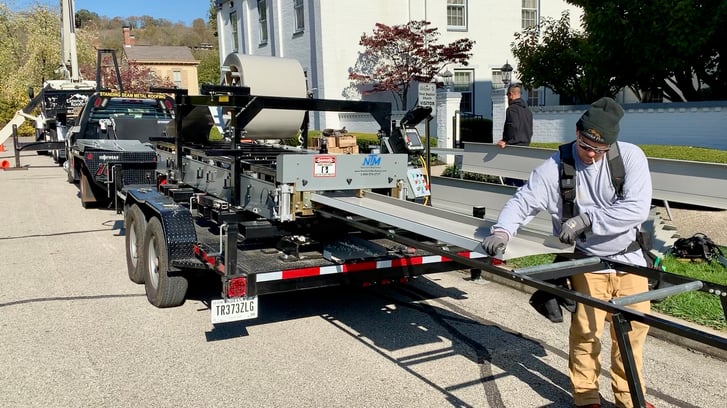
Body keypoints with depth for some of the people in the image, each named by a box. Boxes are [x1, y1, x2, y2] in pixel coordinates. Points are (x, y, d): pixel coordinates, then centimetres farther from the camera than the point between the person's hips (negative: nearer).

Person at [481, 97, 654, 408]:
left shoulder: (631, 156, -10)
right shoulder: (555, 167, -9)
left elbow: (637, 208, -19)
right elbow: (523, 201, -8)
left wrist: (586, 219, -24)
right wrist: (502, 231, -27)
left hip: (630, 260, 2)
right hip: (587, 263, -1)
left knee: (633, 330, 12)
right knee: (585, 331, -2)